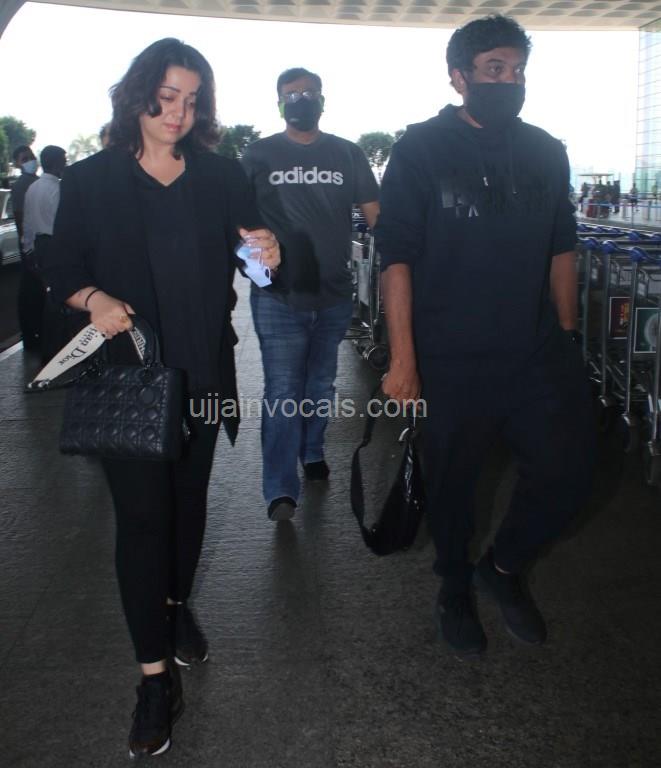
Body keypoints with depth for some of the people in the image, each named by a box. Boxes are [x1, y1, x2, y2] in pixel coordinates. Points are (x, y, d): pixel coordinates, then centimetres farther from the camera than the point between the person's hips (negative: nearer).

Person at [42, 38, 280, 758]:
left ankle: (176, 602, 42)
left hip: (202, 368, 3)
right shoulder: (90, 180, -3)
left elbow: (251, 245, 4)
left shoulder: (221, 176, 2)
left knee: (189, 492, 16)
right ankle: (155, 672, 8)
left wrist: (268, 253, -19)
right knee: (142, 512, -3)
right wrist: (93, 298, -18)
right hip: (125, 371, -2)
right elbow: (60, 268, 3)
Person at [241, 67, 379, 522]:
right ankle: (281, 490, -4)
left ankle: (312, 452, 37)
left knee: (321, 384, 17)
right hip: (278, 296, -2)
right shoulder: (259, 155, 3)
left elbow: (376, 216, 5)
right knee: (283, 391, -6)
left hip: (334, 295, 3)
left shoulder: (347, 155, 7)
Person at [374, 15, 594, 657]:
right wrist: (402, 361, -13)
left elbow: (561, 247, 15)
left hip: (537, 352, 4)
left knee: (567, 472, 3)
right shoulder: (421, 149, -5)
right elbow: (397, 256, -9)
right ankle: (455, 589, 35)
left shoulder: (546, 152, 8)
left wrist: (566, 334, 12)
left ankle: (504, 566, 31)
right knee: (452, 482, 9)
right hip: (452, 359, -4)